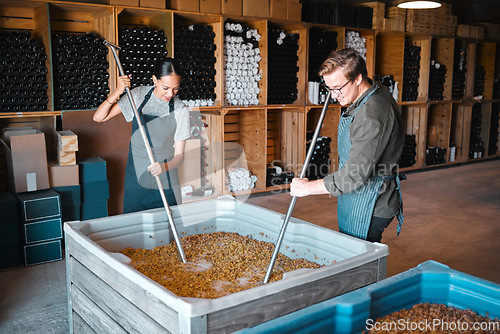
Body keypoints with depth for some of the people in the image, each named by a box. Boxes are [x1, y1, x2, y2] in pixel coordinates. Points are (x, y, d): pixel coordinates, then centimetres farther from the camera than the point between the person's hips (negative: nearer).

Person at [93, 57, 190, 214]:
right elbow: (99, 117, -4)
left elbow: (179, 155, -6)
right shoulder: (139, 95, -4)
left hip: (165, 183, -1)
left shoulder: (181, 111, -7)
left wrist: (164, 167, -27)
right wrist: (118, 92, -17)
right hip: (135, 180, 1)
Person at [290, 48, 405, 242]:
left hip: (367, 206, -10)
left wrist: (308, 187, -18)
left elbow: (355, 175, -29)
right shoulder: (376, 93, 4)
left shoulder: (371, 117, -29)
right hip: (357, 199, 10)